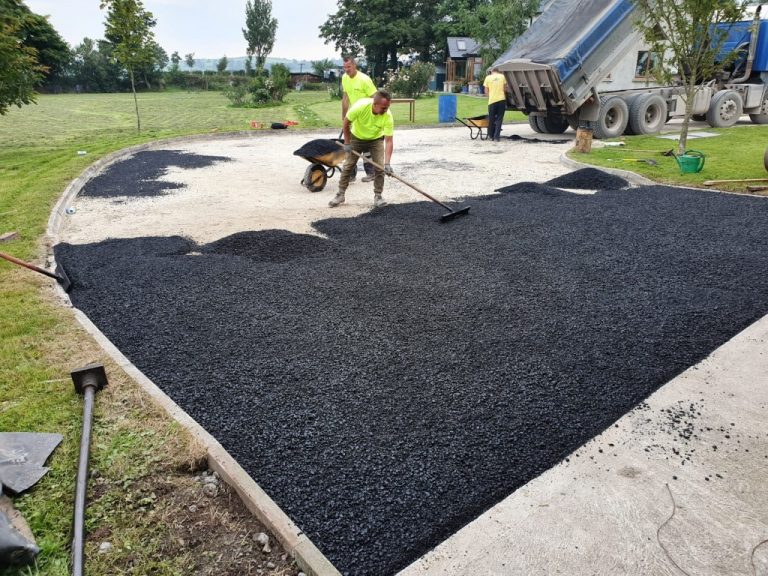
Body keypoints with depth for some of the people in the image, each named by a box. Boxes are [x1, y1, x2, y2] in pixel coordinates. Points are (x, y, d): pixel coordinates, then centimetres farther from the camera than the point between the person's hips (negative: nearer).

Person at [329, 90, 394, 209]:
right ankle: (340, 194, 14)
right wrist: (347, 143, -16)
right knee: (348, 165, 2)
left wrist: (387, 163, -40)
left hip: (376, 139, 0)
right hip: (357, 137, 0)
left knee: (379, 167, -11)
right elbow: (346, 122, -18)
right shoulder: (360, 106, -36)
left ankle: (378, 196, 2)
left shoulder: (388, 116, -32)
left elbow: (389, 141, -31)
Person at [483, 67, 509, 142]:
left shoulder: (488, 77, 5)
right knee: (499, 119, 5)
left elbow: (486, 91, 5)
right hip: (502, 99, 0)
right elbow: (505, 88, 7)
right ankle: (496, 137, -2)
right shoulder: (502, 76, 7)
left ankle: (491, 136, 20)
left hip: (492, 100, 0)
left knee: (491, 119, 12)